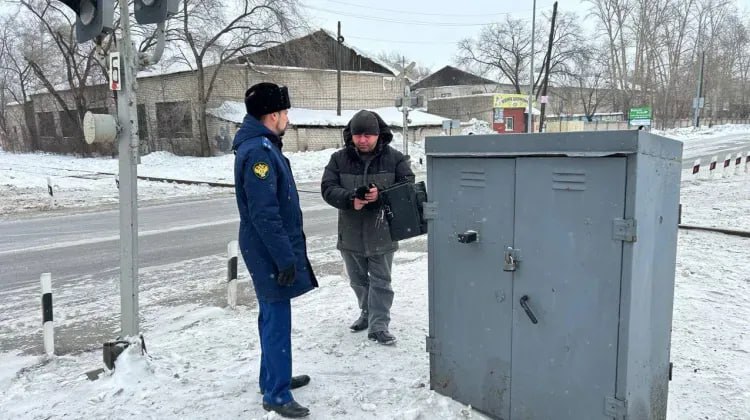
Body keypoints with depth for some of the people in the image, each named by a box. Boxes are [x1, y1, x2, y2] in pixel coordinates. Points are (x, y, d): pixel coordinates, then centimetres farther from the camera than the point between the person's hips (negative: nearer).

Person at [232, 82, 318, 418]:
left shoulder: (261, 145, 12)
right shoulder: (259, 151, -20)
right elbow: (264, 214, -25)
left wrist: (287, 252, 21)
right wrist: (285, 258, -22)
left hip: (270, 250, 10)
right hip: (271, 252, -10)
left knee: (272, 317, 19)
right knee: (277, 321, -2)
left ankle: (273, 378, 32)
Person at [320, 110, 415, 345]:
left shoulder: (394, 158, -4)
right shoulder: (339, 159, -1)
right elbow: (328, 189, -6)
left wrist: (381, 194, -25)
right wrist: (350, 199, -25)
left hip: (382, 232, -3)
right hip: (351, 233, 3)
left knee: (380, 281, 2)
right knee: (358, 280, 18)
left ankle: (378, 326, 8)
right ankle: (368, 313, 38)